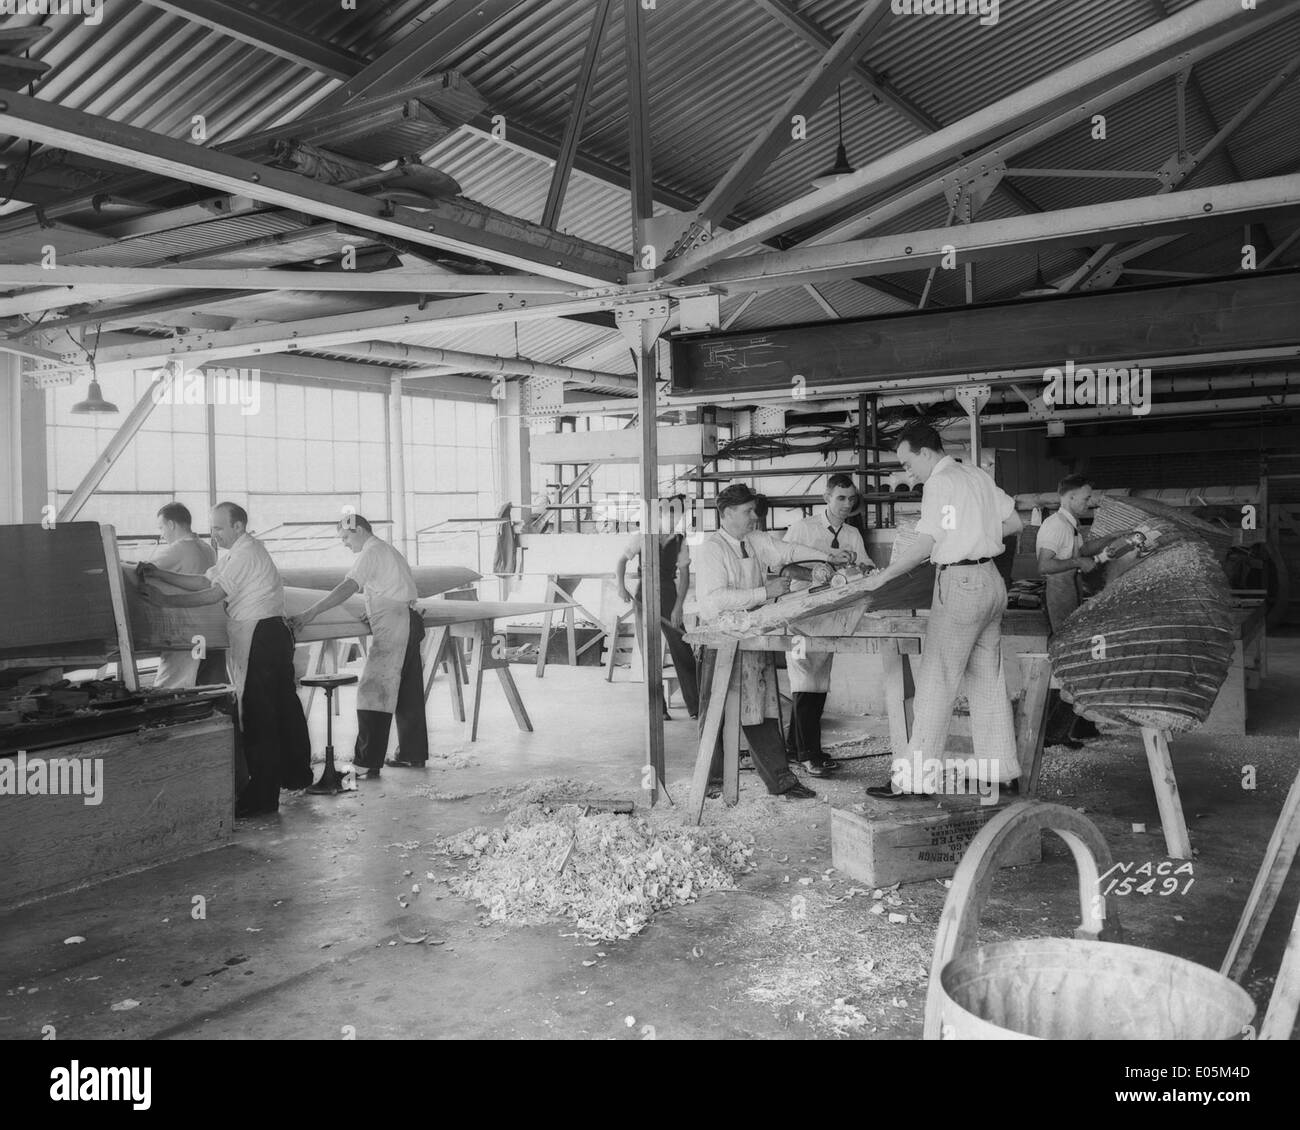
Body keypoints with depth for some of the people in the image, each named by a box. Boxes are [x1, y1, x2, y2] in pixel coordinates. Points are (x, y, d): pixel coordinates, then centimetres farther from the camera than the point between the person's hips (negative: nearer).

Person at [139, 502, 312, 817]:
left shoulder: (246, 552, -13)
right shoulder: (236, 552, 20)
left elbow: (214, 594, -18)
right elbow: (203, 582, 15)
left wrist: (166, 600, -15)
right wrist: (159, 574, 7)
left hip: (260, 635, -10)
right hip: (273, 636, 10)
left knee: (256, 712, -8)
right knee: (282, 707, 18)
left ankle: (262, 795, -5)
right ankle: (295, 773, 31)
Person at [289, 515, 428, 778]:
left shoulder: (372, 552, -8)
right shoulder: (387, 550, 23)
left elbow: (347, 588, -21)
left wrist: (310, 614, -25)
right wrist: (375, 610, 14)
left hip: (392, 628, -10)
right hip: (409, 623, 10)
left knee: (371, 691, -10)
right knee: (407, 691, 13)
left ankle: (367, 762, -13)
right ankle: (412, 754, 19)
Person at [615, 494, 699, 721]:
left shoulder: (680, 541, -2)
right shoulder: (642, 538, -5)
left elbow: (684, 575, -3)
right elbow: (622, 560, 5)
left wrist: (678, 606, -11)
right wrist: (621, 586, -9)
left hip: (669, 596, 1)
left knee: (682, 651, -2)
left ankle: (695, 707, 3)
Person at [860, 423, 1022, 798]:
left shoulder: (940, 483, -11)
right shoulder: (977, 474, 14)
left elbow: (925, 546, -17)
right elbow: (1013, 522, 17)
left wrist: (883, 576, -11)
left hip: (960, 583, -9)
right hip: (991, 579, 9)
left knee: (936, 683, -6)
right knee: (988, 680, 13)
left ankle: (915, 779, -3)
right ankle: (1003, 773, 18)